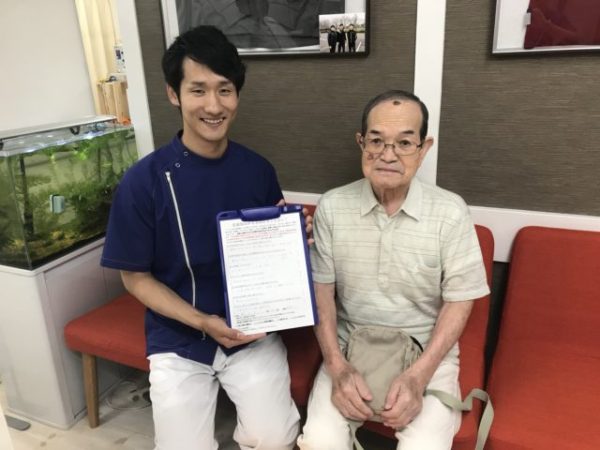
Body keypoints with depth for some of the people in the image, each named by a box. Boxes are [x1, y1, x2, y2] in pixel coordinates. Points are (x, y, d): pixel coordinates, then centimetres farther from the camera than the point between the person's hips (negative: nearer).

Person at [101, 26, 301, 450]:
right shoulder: (143, 181, -12)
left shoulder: (258, 170, -3)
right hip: (178, 339, -1)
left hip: (252, 331, 1)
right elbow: (136, 277, -4)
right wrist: (202, 321, -16)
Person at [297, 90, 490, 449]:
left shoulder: (450, 212, -10)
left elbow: (459, 301, -5)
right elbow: (321, 290, -1)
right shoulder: (332, 207, -5)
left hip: (428, 353, 0)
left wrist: (418, 376, -15)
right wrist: (337, 367, -11)